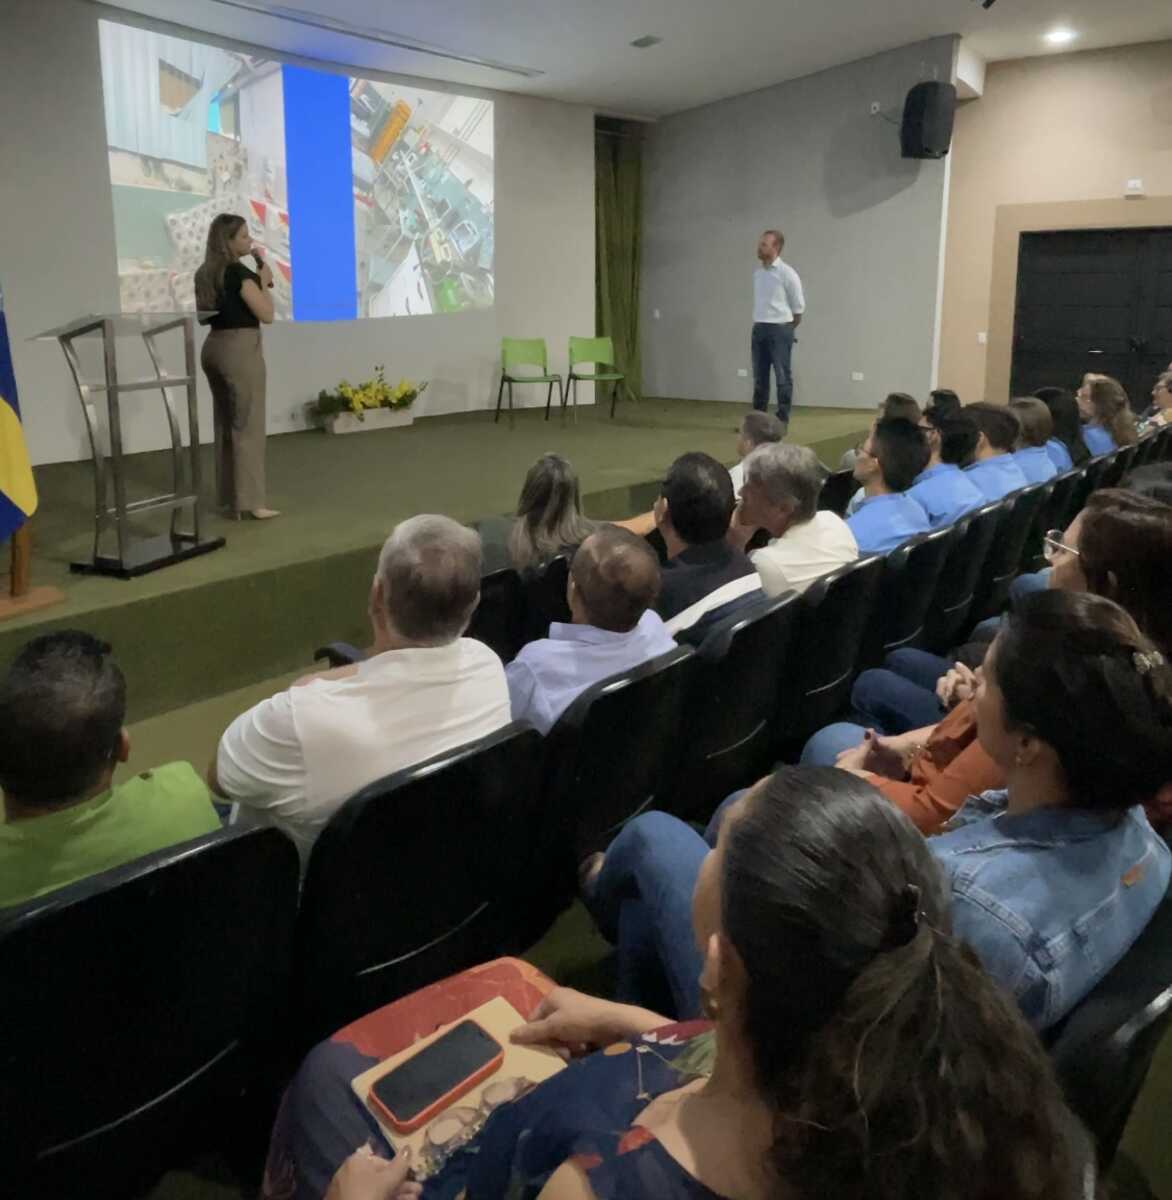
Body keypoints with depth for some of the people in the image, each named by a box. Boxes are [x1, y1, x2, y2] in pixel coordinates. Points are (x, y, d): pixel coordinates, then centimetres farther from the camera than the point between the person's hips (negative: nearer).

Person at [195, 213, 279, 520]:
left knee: (225, 424, 15)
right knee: (247, 425, -3)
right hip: (240, 349, -8)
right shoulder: (239, 272, -14)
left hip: (213, 348, 9)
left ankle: (228, 496, 22)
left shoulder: (204, 274, 10)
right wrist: (264, 281, 0)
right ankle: (250, 502, -2)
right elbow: (266, 315, -15)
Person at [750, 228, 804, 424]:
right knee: (759, 377, 10)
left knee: (783, 377, -1)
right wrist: (756, 328, 17)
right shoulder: (757, 273, 10)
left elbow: (798, 306, -3)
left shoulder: (787, 273, -9)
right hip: (759, 329, 6)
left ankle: (782, 420, 3)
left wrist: (787, 330, 6)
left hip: (780, 329, -6)